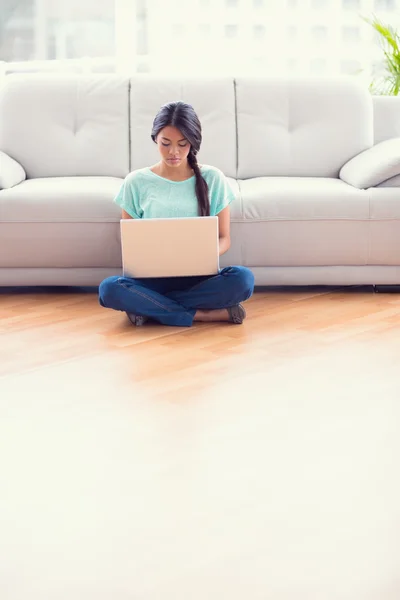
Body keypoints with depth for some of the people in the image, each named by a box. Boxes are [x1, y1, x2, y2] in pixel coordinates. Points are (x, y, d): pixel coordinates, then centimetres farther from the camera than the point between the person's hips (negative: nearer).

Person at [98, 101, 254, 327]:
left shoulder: (212, 179, 4)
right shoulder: (137, 182, 4)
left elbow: (224, 238, 6)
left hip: (198, 277, 0)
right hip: (153, 277, 1)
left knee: (242, 279, -31)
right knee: (110, 289, -32)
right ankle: (211, 314, -26)